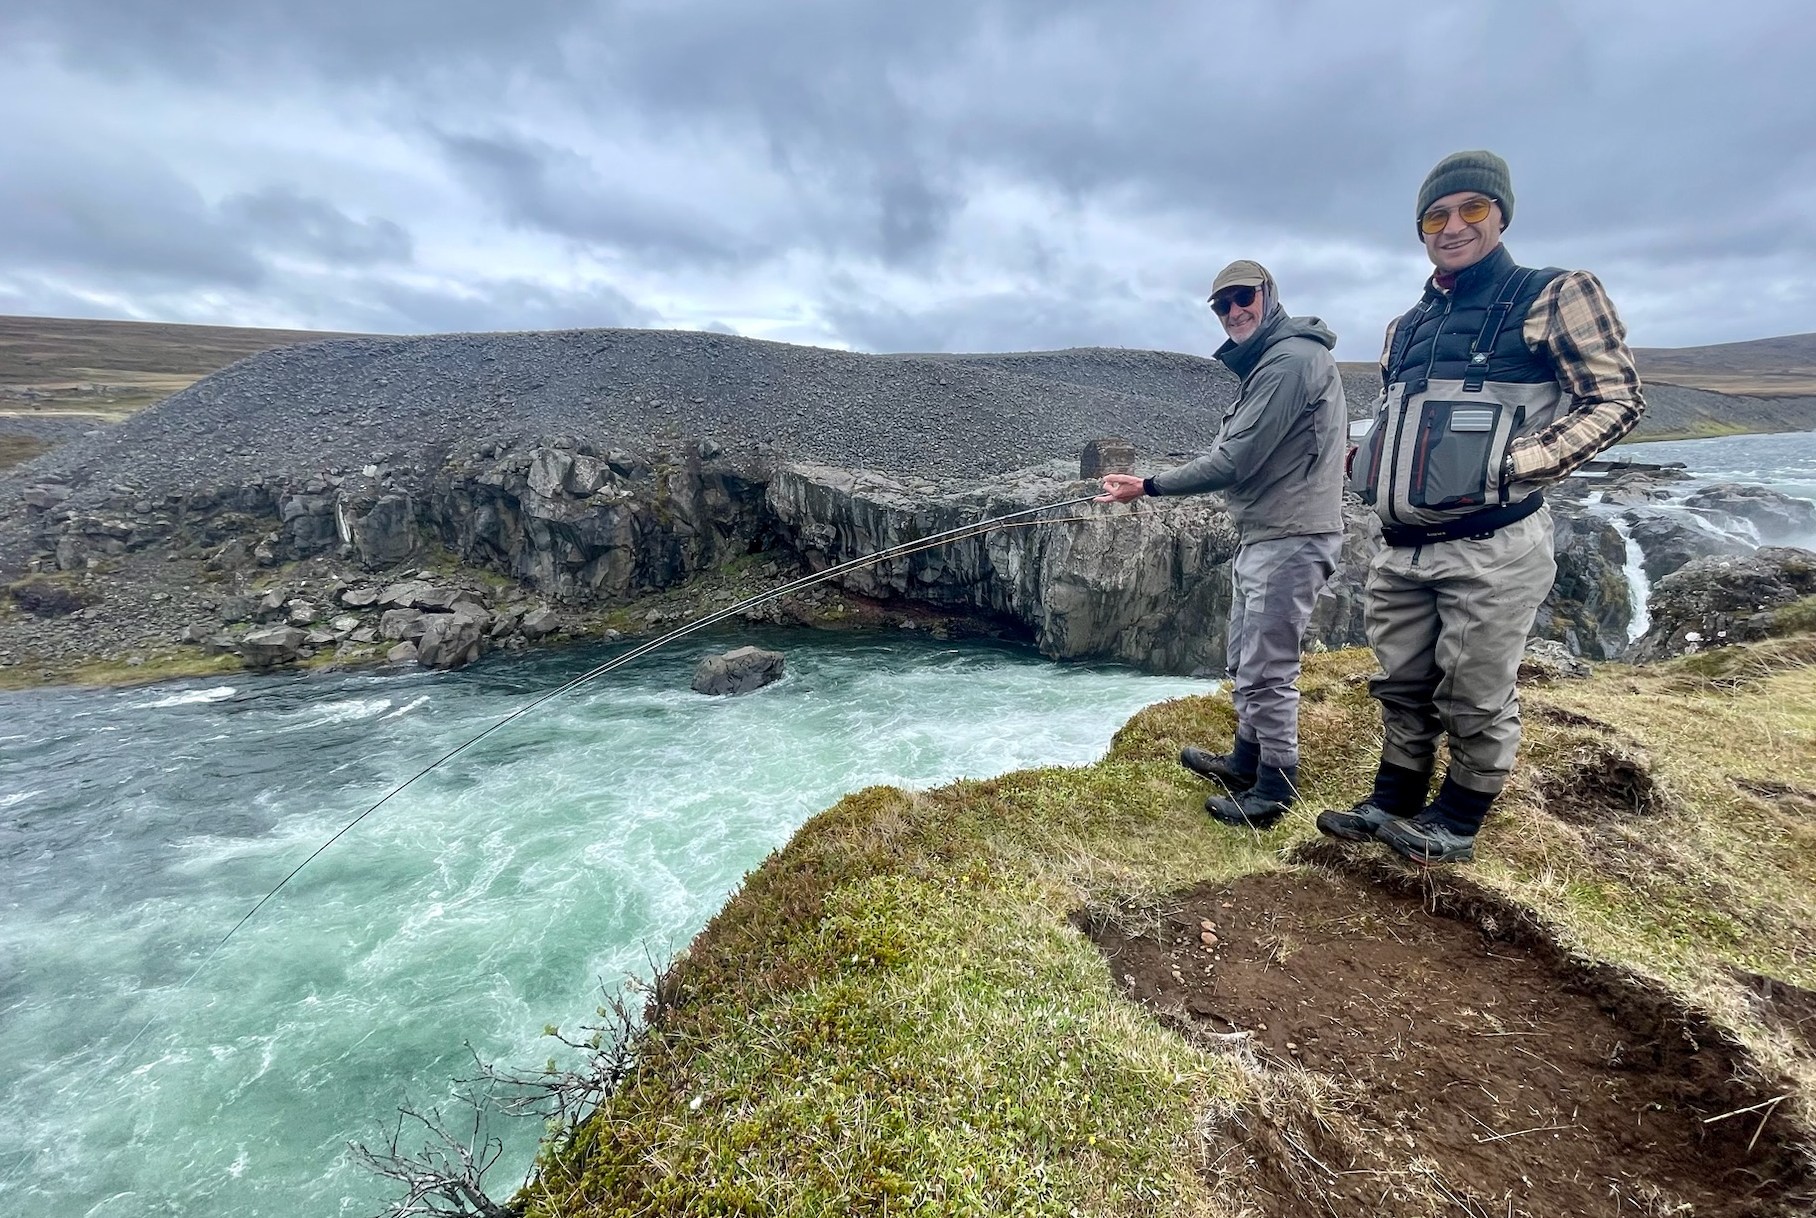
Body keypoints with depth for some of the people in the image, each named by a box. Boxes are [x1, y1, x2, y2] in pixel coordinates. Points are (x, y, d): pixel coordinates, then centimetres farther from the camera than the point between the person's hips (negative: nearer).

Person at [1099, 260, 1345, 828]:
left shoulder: (1292, 359, -16)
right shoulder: (1267, 362, 18)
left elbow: (1235, 461, -22)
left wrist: (1148, 487, -16)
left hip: (1287, 540, -11)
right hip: (1260, 535, 11)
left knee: (1267, 670, -4)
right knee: (1245, 660, 19)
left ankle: (1275, 791, 10)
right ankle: (1246, 759, 33)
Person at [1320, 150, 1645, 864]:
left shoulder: (1553, 295, 0)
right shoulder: (1406, 327, 18)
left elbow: (1615, 399, -4)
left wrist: (1512, 465, -16)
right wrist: (1373, 470, 6)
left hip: (1490, 547, -6)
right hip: (1401, 548, 6)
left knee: (1475, 698, 4)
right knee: (1402, 689, 15)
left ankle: (1456, 824, 22)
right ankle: (1392, 803, 30)